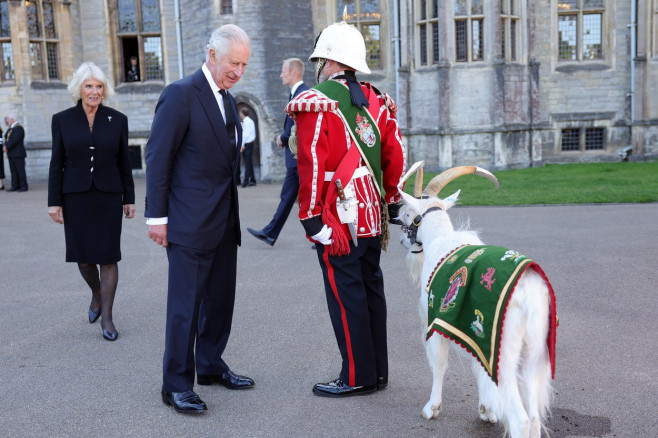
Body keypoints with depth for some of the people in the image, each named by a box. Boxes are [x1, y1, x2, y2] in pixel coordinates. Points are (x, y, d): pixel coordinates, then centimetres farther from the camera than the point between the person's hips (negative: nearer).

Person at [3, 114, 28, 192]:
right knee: (13, 171, 7)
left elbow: (14, 140, -18)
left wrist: (6, 147, -14)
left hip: (18, 154, -9)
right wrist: (5, 146, 1)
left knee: (20, 170, -6)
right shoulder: (10, 129, 19)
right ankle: (15, 186, 10)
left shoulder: (19, 128, -10)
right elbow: (6, 139, 18)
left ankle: (24, 186, -3)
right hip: (11, 155, 9)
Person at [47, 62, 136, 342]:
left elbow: (124, 163, 5)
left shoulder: (117, 120, 1)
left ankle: (107, 317, 7)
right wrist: (54, 201, -3)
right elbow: (57, 164, 1)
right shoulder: (62, 120, 0)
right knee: (83, 256, 6)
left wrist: (129, 199, 4)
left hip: (108, 197, 0)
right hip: (75, 197, 1)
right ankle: (97, 294, 37)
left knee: (108, 256, -1)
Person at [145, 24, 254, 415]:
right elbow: (158, 157, -12)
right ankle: (177, 385, 8)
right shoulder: (181, 94, -11)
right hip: (190, 221, -8)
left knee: (220, 299, 14)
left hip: (224, 221, 8)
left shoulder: (228, 100, 14)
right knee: (186, 305, -2)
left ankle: (211, 366, 29)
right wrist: (157, 216, -14)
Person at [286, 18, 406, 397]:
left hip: (338, 220, -7)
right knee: (371, 288, 13)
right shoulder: (376, 101, 9)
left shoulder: (316, 103, -11)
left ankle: (358, 376, 9)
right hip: (373, 217, 7)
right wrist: (393, 201, 20)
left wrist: (311, 217, -11)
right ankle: (378, 370, 23)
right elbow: (396, 155, 11)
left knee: (345, 294, 1)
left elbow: (312, 165, -15)